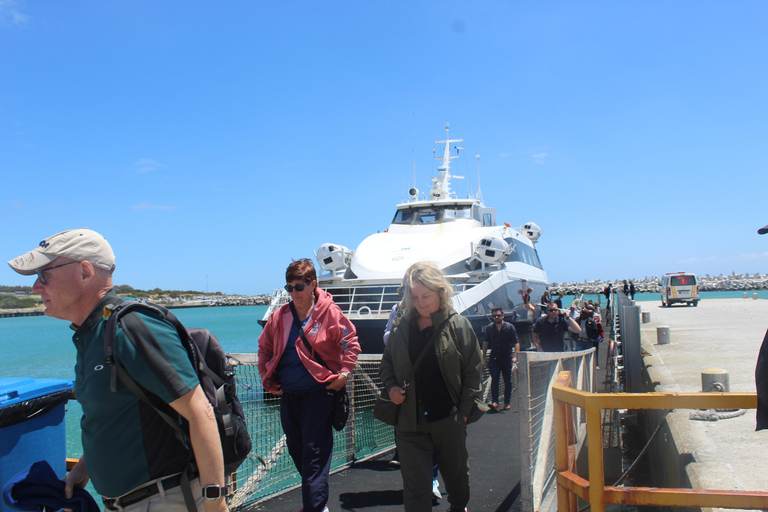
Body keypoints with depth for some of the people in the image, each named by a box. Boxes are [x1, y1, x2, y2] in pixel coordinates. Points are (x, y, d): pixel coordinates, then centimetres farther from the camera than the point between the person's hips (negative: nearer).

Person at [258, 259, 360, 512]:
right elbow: (264, 347, 18)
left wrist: (344, 373, -9)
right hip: (288, 395, 6)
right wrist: (265, 376, 11)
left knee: (314, 453, -7)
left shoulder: (330, 313, -8)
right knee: (296, 450, 15)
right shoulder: (280, 316, 5)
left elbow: (351, 343, -2)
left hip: (319, 393, -6)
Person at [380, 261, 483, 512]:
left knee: (456, 473, 21)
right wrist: (391, 386, -4)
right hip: (410, 421, 1)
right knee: (414, 485, 3)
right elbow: (386, 362, 15)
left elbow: (473, 371, -4)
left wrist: (463, 412, -7)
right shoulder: (401, 327, 3)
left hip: (448, 419, -1)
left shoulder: (458, 325, -5)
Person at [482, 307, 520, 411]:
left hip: (506, 358, -1)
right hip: (494, 358, 1)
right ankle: (495, 402, -16)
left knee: (507, 381, 7)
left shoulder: (510, 327, -2)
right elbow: (486, 342, 13)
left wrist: (515, 356, -16)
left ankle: (507, 403, 18)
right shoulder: (489, 328, 5)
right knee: (494, 380, -10)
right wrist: (484, 357, 10)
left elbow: (516, 343, -4)